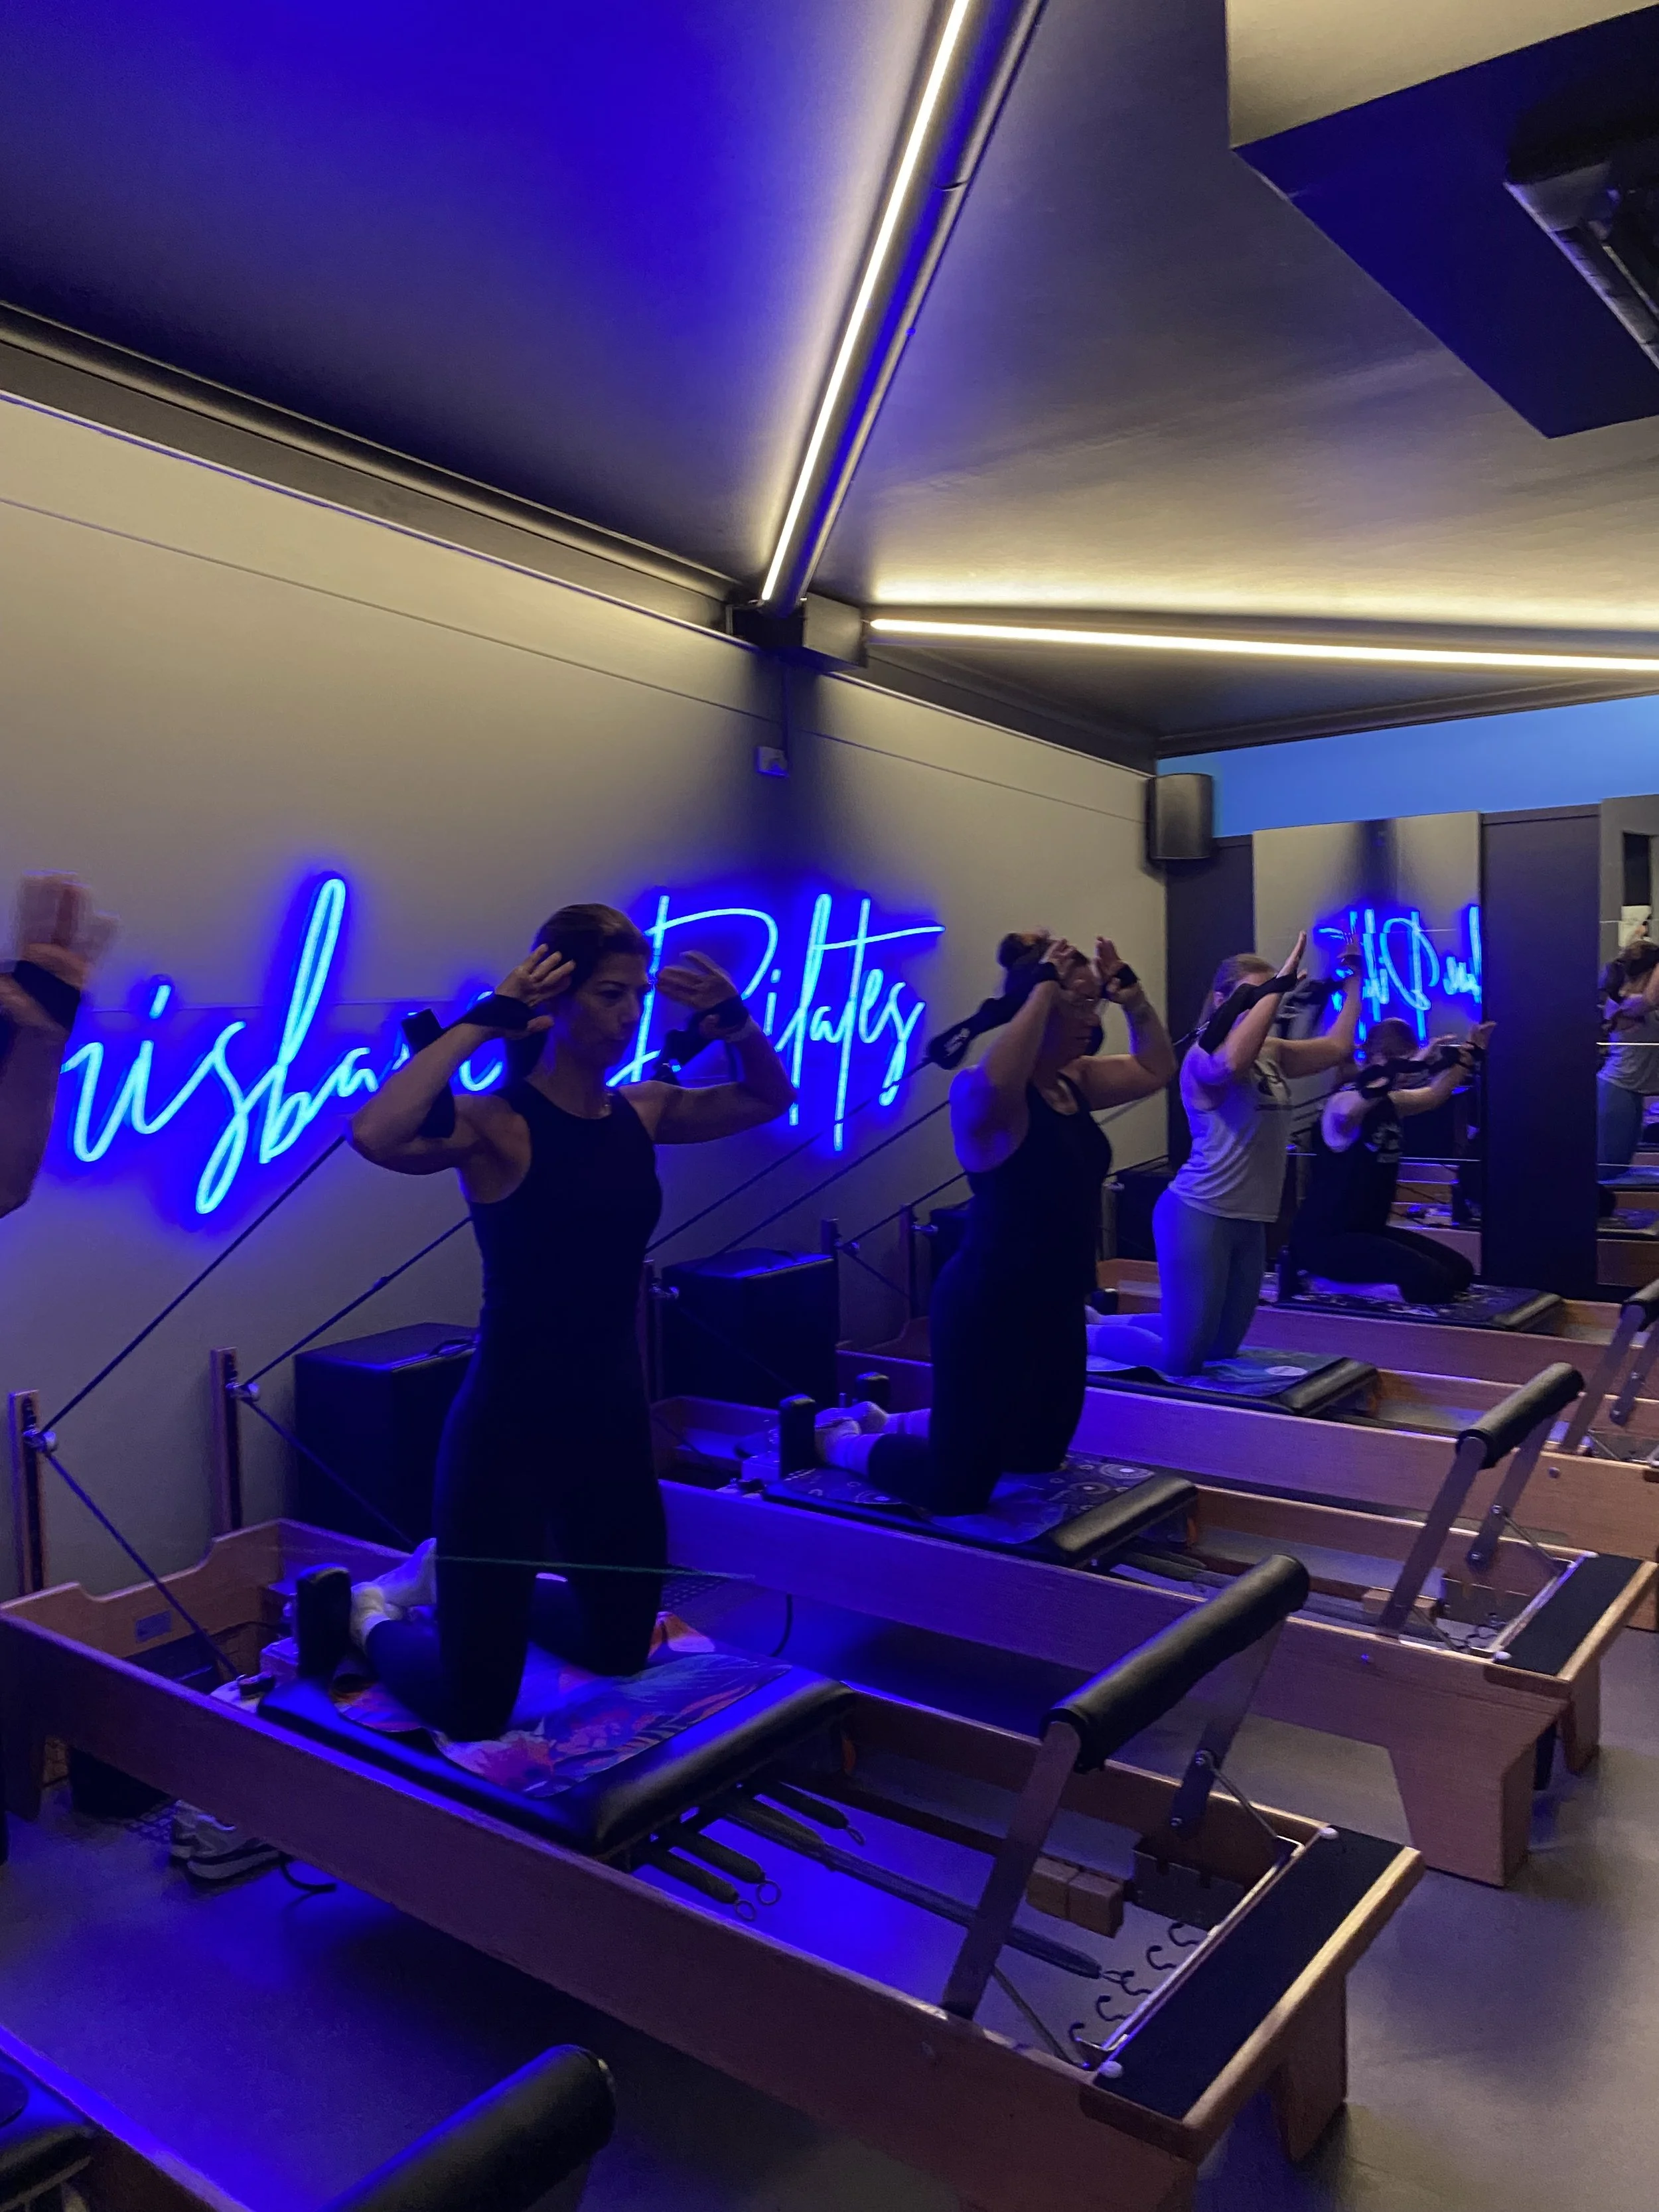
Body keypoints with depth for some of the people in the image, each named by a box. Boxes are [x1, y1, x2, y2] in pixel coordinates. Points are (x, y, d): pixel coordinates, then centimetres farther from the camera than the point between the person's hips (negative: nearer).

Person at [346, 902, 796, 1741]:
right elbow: (375, 1134, -38)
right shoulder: (497, 1123, -17)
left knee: (620, 1654, 24)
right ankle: (373, 1613, 34)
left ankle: (452, 1579, 45)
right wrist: (484, 1020, -31)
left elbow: (771, 1099, 17)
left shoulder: (641, 1113, 2)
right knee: (472, 1712, 3)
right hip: (508, 1429, -6)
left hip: (614, 1422, 7)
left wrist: (734, 1020, -1)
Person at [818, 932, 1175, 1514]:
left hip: (1057, 1307, 9)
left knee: (1039, 1455, 27)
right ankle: (839, 1438, 26)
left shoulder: (1076, 1082, 6)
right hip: (988, 1307, -9)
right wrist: (1045, 987, -35)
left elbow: (1156, 1069, 16)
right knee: (956, 1488, -1)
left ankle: (890, 1423, 43)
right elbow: (996, 1081, -44)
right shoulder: (983, 1094, -20)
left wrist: (1129, 991, 2)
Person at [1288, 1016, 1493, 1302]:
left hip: (1369, 1230, 10)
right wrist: (1411, 1064, -44)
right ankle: (1332, 1288, -9)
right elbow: (1348, 1111, -43)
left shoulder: (1389, 1102, 11)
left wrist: (1469, 1053, 20)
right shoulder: (1342, 1101, -17)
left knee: (1460, 1270, 8)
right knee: (1436, 1281, -23)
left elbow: (1434, 1095, 30)